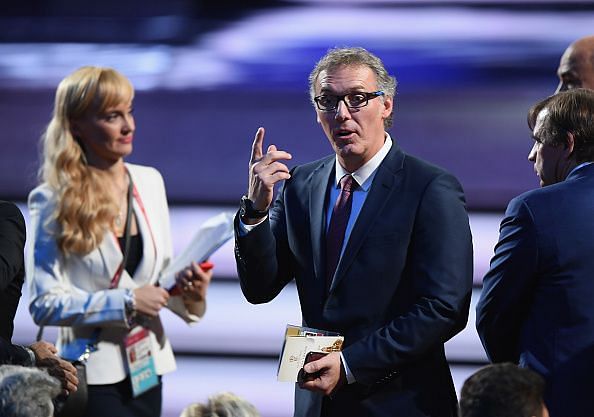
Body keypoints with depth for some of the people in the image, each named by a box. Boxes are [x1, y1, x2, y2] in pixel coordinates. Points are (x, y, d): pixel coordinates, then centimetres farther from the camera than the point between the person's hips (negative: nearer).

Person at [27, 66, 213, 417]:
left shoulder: (149, 182, 8)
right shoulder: (54, 202, -8)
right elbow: (45, 303, -13)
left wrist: (189, 292, -6)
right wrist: (127, 302, -17)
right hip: (94, 372, -5)